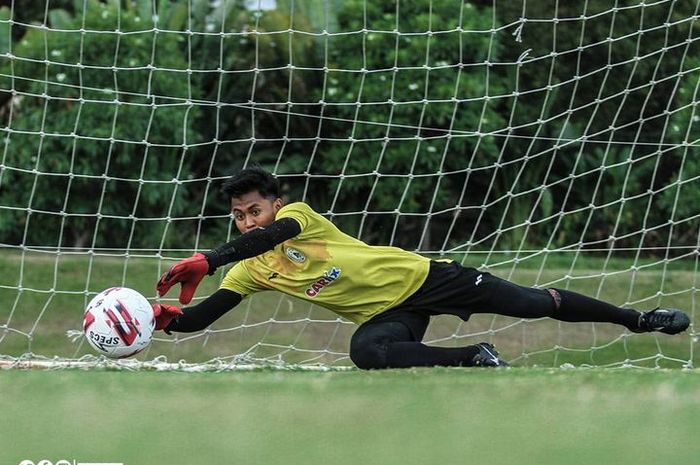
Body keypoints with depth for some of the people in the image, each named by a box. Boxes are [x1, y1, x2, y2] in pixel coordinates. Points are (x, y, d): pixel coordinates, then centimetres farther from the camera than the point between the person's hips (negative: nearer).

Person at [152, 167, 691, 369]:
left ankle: (636, 318, 17)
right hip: (386, 316, 4)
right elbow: (201, 318, -4)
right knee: (368, 352, -33)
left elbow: (275, 233, -40)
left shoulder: (299, 216, -17)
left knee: (533, 302, -3)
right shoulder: (248, 271, 0)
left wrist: (207, 260, -50)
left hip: (419, 275, -4)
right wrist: (170, 317, -28)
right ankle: (476, 359, -15)